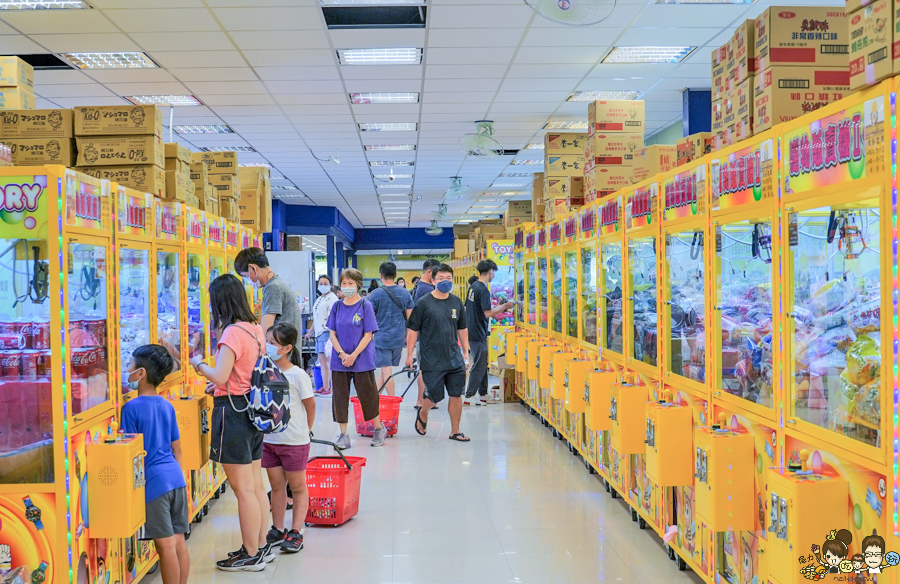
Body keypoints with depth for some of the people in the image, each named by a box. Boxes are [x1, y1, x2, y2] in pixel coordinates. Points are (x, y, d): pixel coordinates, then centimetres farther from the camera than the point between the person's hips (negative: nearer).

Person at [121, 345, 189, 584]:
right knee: (179, 540, 11)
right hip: (176, 477, 7)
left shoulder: (131, 408, -9)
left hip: (153, 480, -6)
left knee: (166, 545, -2)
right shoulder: (167, 405, 10)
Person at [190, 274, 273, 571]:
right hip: (254, 409, 9)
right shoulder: (256, 329, 8)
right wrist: (217, 387, 18)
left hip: (233, 411, -9)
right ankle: (261, 546, 26)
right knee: (256, 485, 16)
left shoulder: (233, 333, -18)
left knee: (243, 489, 0)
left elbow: (219, 377, -23)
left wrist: (198, 363, -5)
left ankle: (251, 555, 8)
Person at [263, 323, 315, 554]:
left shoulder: (297, 375, -15)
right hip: (269, 439, 5)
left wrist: (304, 431, 3)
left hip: (294, 441, -5)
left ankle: (296, 532, 16)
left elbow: (310, 405, -6)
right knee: (276, 486, 15)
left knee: (297, 487, 8)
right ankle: (277, 530, 27)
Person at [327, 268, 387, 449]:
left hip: (362, 360, -4)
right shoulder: (337, 306, 6)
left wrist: (353, 356, -14)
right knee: (339, 397, 4)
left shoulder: (365, 305, -5)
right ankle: (343, 435, 13)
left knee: (367, 395, 4)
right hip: (339, 360, 4)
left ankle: (379, 429, 23)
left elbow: (368, 334, -7)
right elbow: (332, 333, 5)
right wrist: (342, 354, -10)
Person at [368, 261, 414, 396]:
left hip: (382, 338, -4)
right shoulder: (405, 293, 3)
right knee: (384, 369, 15)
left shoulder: (375, 294, -8)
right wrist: (406, 336, 16)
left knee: (386, 370, -1)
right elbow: (409, 318, 6)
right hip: (399, 338, 4)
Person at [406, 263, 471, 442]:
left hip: (454, 358, 4)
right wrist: (409, 354, -6)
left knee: (456, 395, 4)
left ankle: (455, 431, 17)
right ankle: (422, 415, 33)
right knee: (435, 396, 1)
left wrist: (466, 352, 13)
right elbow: (413, 330, -4)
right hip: (431, 359, -4)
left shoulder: (456, 302, 7)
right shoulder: (424, 303, -7)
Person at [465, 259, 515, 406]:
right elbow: (488, 313, -24)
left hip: (472, 331, 9)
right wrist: (505, 306, -13)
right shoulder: (483, 290, -19)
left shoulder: (473, 286, 9)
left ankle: (483, 395, 22)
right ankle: (468, 397, 2)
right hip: (479, 333, -9)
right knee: (479, 366, -2)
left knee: (482, 364, 16)